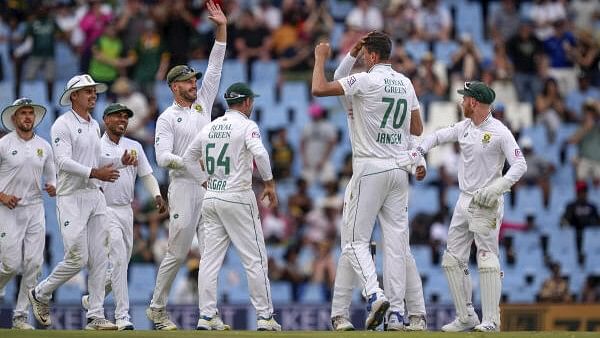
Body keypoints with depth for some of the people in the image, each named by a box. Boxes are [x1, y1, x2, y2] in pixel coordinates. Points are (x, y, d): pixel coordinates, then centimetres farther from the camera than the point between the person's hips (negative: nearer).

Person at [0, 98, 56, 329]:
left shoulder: (44, 147, 11)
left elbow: (51, 177, 19)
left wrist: (53, 188, -4)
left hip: (35, 210, 4)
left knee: (34, 264, -4)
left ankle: (20, 316, 2)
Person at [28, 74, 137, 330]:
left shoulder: (94, 126, 16)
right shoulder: (63, 125, -10)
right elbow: (63, 161, -19)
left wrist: (121, 161, 6)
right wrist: (94, 172, -28)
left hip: (95, 195, 8)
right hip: (71, 197, -8)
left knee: (99, 258, 2)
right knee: (77, 259, -9)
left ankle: (96, 316, 4)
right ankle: (40, 294, 14)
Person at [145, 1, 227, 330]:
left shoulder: (203, 103, 15)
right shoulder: (167, 118, -1)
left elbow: (215, 68, 11)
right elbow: (163, 157, -12)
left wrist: (222, 28, 4)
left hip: (211, 186, 5)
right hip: (184, 187, -5)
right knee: (176, 253, -4)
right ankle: (157, 308, 7)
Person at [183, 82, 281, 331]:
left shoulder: (210, 127, 13)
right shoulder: (246, 125, -6)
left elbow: (188, 158, 20)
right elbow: (259, 153, -23)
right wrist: (269, 184, -13)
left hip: (211, 198, 6)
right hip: (238, 197, -6)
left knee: (210, 258, 6)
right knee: (255, 258, -1)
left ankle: (207, 316, 2)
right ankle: (265, 317, -2)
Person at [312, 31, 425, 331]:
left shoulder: (366, 81, -11)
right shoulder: (405, 83, 11)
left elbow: (319, 89, -17)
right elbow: (417, 128, 18)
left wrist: (320, 57, -1)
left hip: (370, 169, -6)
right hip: (399, 170, 6)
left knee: (355, 239, -1)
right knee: (397, 241, 4)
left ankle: (375, 295, -21)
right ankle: (396, 312, 1)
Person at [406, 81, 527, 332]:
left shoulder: (500, 132, -12)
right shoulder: (464, 127, 9)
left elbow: (520, 165, -17)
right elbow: (437, 136, 21)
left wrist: (497, 187, -30)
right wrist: (416, 154, 4)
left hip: (487, 203, -8)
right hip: (464, 202, 8)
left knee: (487, 260, -12)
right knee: (453, 259, 7)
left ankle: (491, 320, -10)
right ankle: (466, 317, 13)